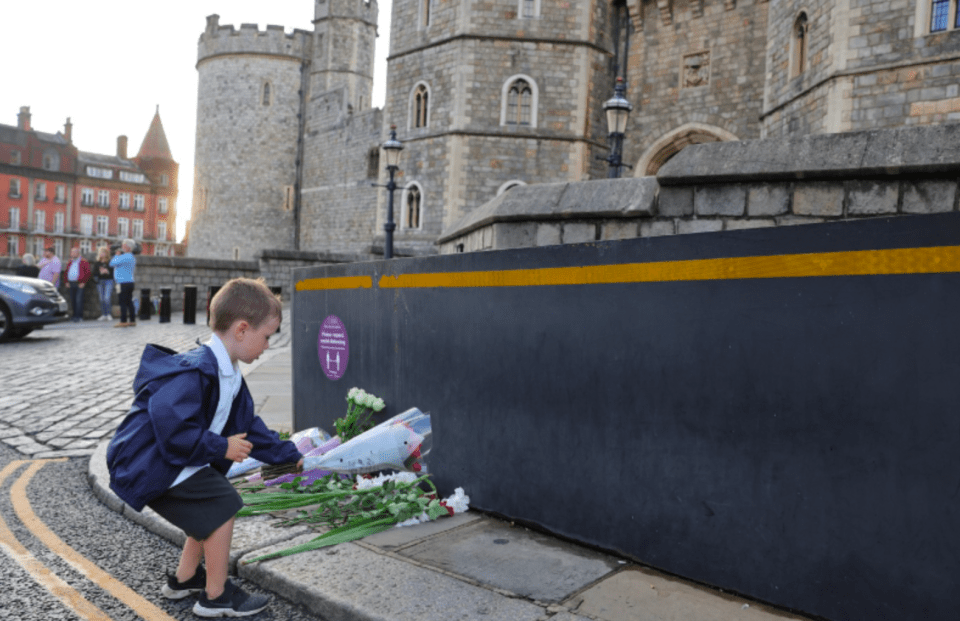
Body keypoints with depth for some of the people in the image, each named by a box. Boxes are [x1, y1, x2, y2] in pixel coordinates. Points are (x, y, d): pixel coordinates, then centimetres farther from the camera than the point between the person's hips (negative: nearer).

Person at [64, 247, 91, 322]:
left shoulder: (83, 262, -3)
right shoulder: (70, 262, 17)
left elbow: (88, 273, -8)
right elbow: (66, 272, 24)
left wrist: (83, 282, -13)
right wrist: (67, 282, 12)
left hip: (79, 284, -7)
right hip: (71, 284, 7)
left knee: (78, 300, -12)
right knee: (73, 300, 8)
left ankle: (78, 317, -11)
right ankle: (75, 315, 17)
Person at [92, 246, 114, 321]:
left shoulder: (110, 262, 3)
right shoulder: (96, 263, 11)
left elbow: (113, 272, 0)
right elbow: (94, 273, 6)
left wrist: (108, 272, -17)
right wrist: (100, 273, -12)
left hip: (109, 281, -3)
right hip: (100, 281, 4)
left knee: (106, 298, -15)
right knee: (101, 299, 5)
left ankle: (109, 314, -7)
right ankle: (103, 315, 10)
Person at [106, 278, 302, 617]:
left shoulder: (229, 376, 7)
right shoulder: (196, 372, -28)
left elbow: (248, 425, 16)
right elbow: (170, 424, -35)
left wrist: (290, 457, 16)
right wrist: (221, 448, -24)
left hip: (176, 461, 10)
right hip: (150, 465, -10)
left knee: (212, 508, 15)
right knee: (221, 505, -12)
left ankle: (184, 579, 34)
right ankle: (216, 597, 3)